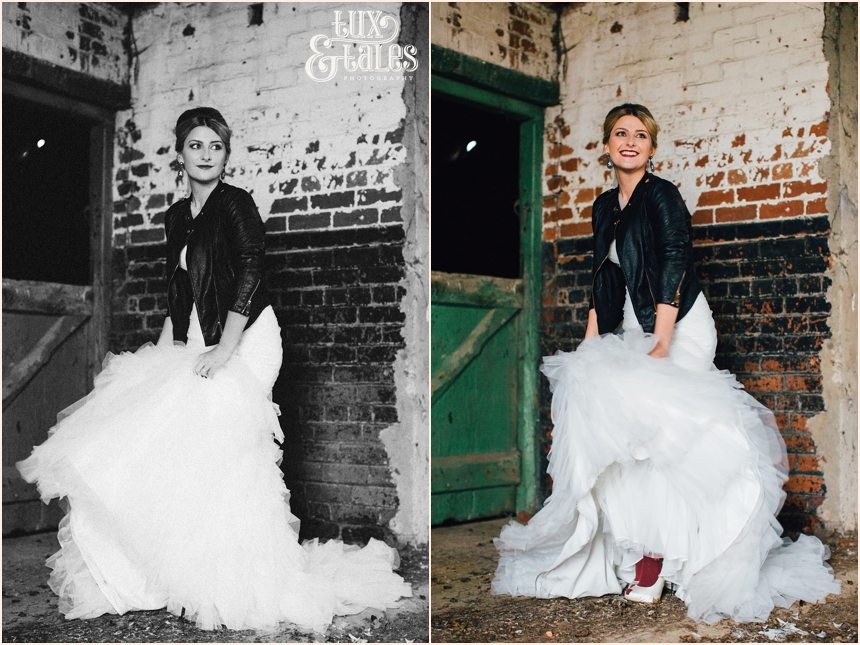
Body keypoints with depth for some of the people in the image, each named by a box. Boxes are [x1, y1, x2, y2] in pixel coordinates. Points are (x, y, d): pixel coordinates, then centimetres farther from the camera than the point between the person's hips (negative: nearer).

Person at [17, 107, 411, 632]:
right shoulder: (177, 216, 15)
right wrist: (178, 351, 11)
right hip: (196, 344, 7)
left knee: (214, 450, -12)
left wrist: (224, 348, -22)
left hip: (245, 341, -7)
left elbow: (252, 271, -18)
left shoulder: (235, 202, -7)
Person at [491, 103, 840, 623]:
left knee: (654, 433, -15)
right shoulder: (605, 206, 14)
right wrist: (589, 346, 11)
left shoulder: (662, 195, -9)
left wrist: (661, 345, -25)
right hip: (632, 333, 7)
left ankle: (654, 558, -8)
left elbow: (675, 267, -18)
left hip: (680, 330, -7)